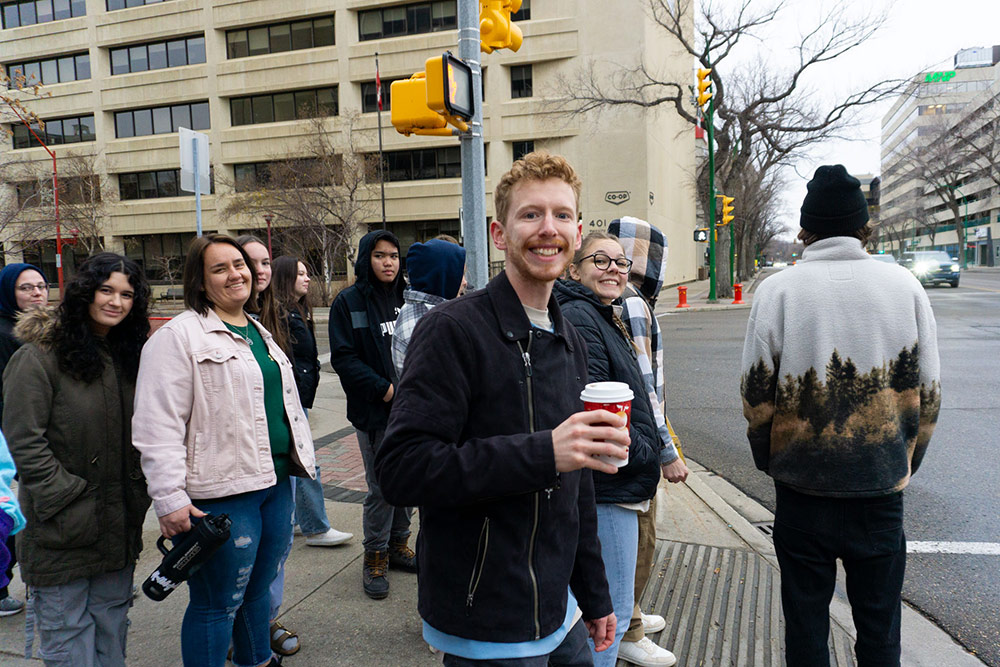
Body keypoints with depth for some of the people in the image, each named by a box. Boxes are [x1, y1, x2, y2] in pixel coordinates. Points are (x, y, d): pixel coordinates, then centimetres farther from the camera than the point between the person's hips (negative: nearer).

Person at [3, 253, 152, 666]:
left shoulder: (129, 354, 9)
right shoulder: (38, 356, -11)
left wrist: (138, 494, 7)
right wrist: (68, 498, -17)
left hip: (119, 524, 6)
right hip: (62, 529, -5)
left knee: (112, 633, 17)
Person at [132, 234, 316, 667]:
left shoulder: (259, 332, 16)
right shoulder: (179, 336, -10)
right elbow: (158, 427, -16)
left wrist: (300, 459, 25)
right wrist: (170, 499, -19)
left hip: (275, 482, 8)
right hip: (222, 493, -8)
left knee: (258, 589, 22)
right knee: (217, 603, 5)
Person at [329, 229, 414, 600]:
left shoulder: (407, 297, 8)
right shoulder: (349, 302, -4)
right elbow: (343, 358, -10)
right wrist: (385, 388, -17)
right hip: (375, 411, -4)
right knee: (381, 486, 1)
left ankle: (398, 545, 31)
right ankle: (375, 557, 18)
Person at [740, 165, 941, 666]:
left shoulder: (777, 290, -7)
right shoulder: (904, 285, -2)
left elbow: (756, 396, -6)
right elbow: (928, 396, 2)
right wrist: (904, 466, 16)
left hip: (801, 491, -1)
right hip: (882, 491, 2)